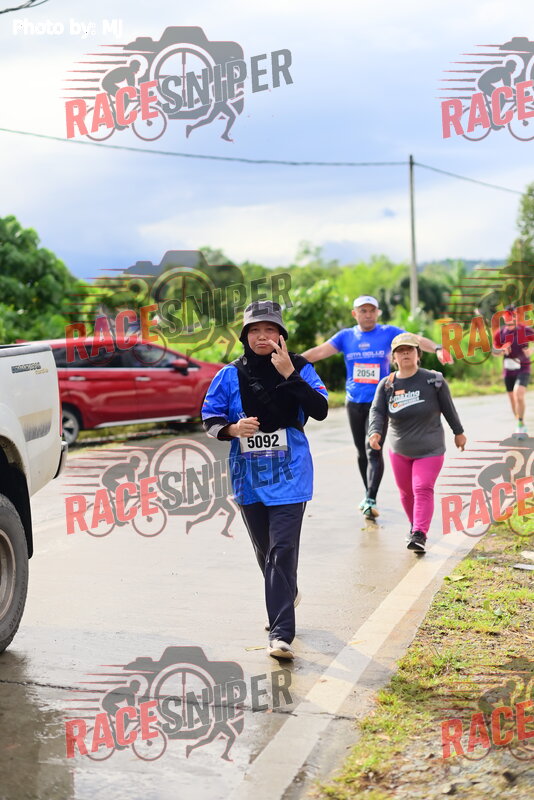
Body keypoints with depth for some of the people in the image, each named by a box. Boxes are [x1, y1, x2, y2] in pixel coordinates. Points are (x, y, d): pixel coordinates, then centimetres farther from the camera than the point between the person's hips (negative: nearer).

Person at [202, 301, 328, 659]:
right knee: (265, 551, 17)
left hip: (289, 474, -3)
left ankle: (281, 633, -13)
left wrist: (289, 374, -23)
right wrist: (232, 429, -16)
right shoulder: (231, 375, 2)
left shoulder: (300, 369, -3)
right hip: (248, 476, 4)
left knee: (282, 550, -13)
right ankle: (285, 598, 45)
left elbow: (321, 410, -15)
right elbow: (210, 417, 4)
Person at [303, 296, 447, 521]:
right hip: (354, 402, 3)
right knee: (362, 452, 12)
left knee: (374, 450, -13)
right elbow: (319, 352, 3)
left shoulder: (389, 333, -1)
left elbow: (416, 340, -12)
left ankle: (371, 500, -16)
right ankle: (369, 495, 26)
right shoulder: (346, 336, 6)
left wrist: (437, 348, -31)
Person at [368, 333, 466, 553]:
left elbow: (448, 408, 1)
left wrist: (458, 432, 11)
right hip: (399, 451, 3)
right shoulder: (386, 385, -5)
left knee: (423, 489, -18)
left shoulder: (433, 380, -10)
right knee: (406, 492, 16)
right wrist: (375, 432, -32)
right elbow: (377, 411, -12)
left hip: (429, 450, -3)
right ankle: (414, 525, 40)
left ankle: (419, 534, -23)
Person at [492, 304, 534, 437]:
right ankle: (520, 426, 29)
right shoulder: (499, 333, 1)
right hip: (508, 370, 4)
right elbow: (494, 351, 10)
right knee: (512, 399, 11)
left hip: (523, 369, -4)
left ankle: (521, 424, -11)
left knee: (519, 394, -24)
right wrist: (501, 351, -12)